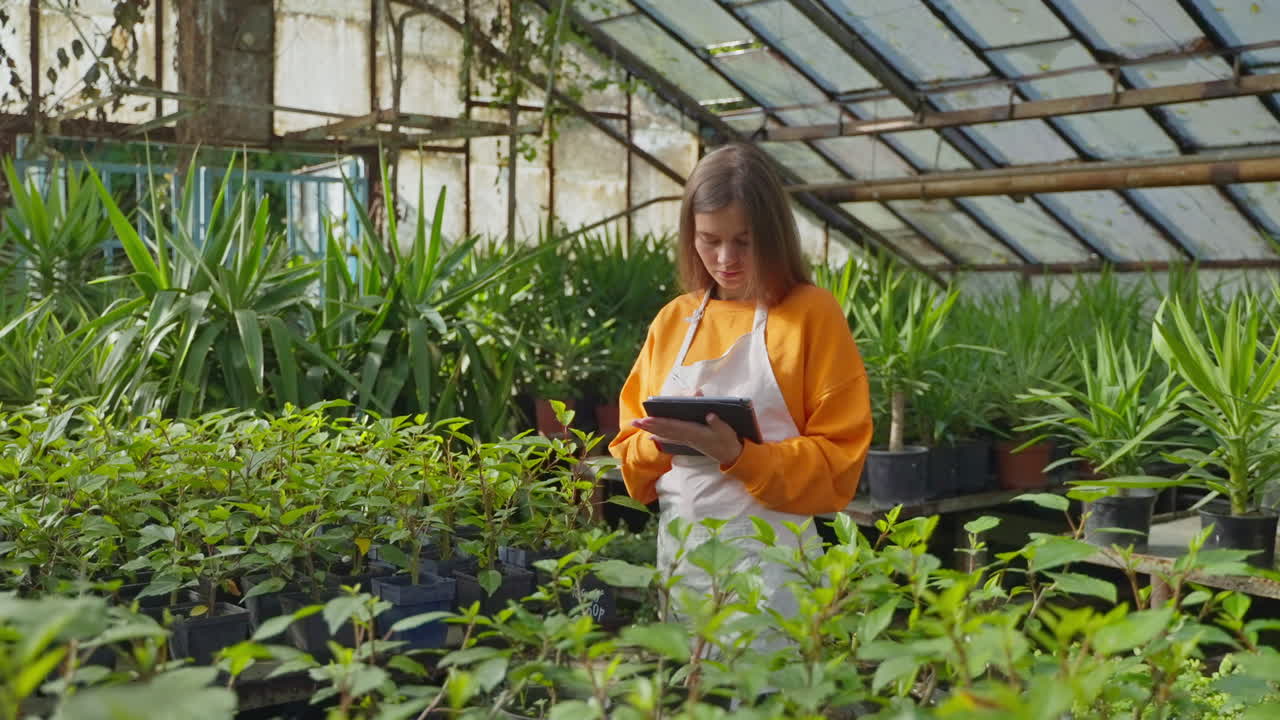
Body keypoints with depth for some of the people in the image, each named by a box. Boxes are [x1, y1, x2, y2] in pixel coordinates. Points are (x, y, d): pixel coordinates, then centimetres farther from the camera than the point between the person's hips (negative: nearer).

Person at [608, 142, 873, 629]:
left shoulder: (813, 315, -5)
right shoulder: (673, 320, 9)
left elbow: (837, 465, -8)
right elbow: (631, 453, 12)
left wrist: (738, 455, -21)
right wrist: (663, 441, -10)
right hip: (678, 552, 4)